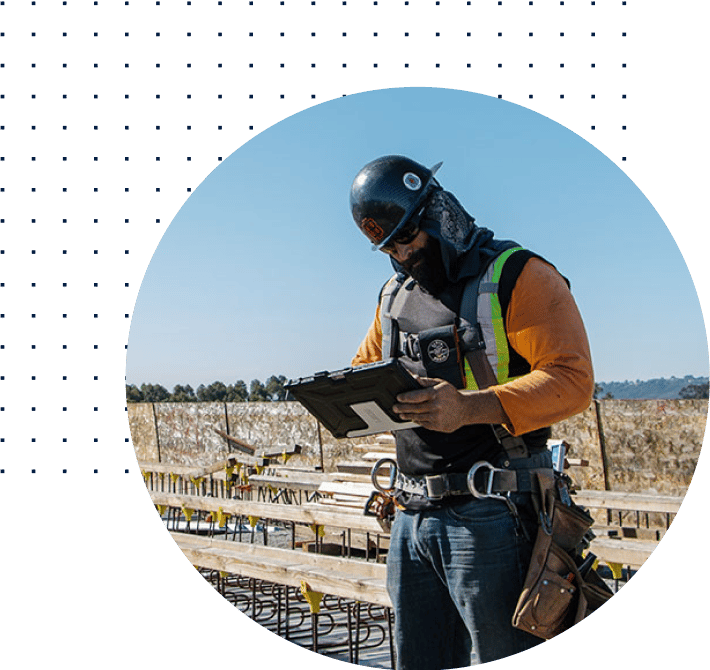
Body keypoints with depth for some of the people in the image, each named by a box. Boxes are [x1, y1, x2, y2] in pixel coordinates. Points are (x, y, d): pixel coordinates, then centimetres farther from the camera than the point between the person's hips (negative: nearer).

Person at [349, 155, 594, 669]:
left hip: (488, 515, -7)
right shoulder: (395, 297, 17)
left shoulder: (518, 275, -6)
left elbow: (571, 378, -16)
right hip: (412, 516, 7)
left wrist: (469, 408, -31)